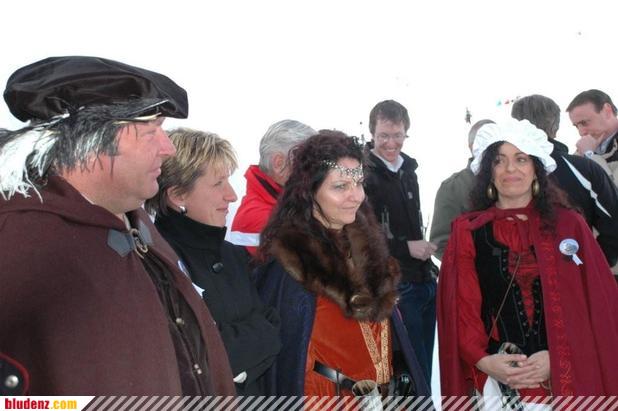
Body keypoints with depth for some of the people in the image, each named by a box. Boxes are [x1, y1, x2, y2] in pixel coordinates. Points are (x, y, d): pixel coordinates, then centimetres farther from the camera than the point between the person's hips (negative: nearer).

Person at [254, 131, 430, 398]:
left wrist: (413, 388, 7)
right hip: (330, 396, -6)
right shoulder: (288, 265, -20)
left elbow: (389, 331, 8)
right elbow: (288, 361, -16)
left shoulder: (365, 241, 1)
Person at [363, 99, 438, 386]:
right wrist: (406, 247, -17)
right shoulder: (363, 175, -14)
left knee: (424, 367, 16)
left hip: (424, 283, 8)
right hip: (394, 288, -8)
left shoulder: (408, 170, 13)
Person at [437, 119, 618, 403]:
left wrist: (557, 359, -11)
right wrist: (483, 361, -16)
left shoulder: (569, 226, 2)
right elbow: (460, 309, -2)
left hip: (565, 376, 1)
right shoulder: (467, 233, 0)